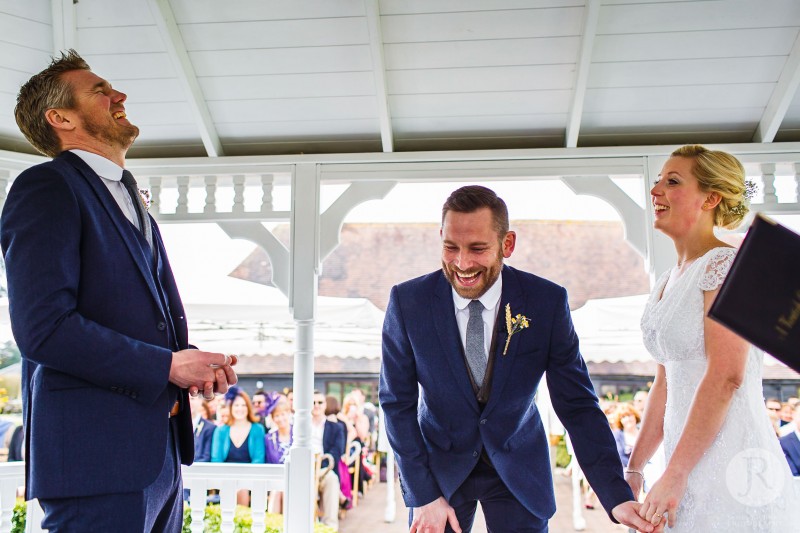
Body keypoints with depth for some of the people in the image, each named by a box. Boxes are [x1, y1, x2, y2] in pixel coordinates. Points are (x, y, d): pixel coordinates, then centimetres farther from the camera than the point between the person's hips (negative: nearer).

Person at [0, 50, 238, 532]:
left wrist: (195, 363, 2)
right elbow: (42, 327, -19)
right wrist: (167, 365, -15)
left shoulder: (131, 202, 21)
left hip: (161, 453, 8)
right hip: (97, 455, -8)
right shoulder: (45, 188, -7)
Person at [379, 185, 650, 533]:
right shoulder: (407, 301, -16)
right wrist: (424, 494, -12)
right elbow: (397, 403, -8)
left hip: (519, 467, 1)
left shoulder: (547, 301, -16)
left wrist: (617, 497, -19)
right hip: (440, 465, 0)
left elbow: (577, 404, -12)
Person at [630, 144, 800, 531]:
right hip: (691, 467, 8)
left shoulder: (725, 263, -12)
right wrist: (634, 467, 13)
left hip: (730, 471, -8)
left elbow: (725, 377, -20)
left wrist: (673, 476, -20)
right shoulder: (666, 282, 13)